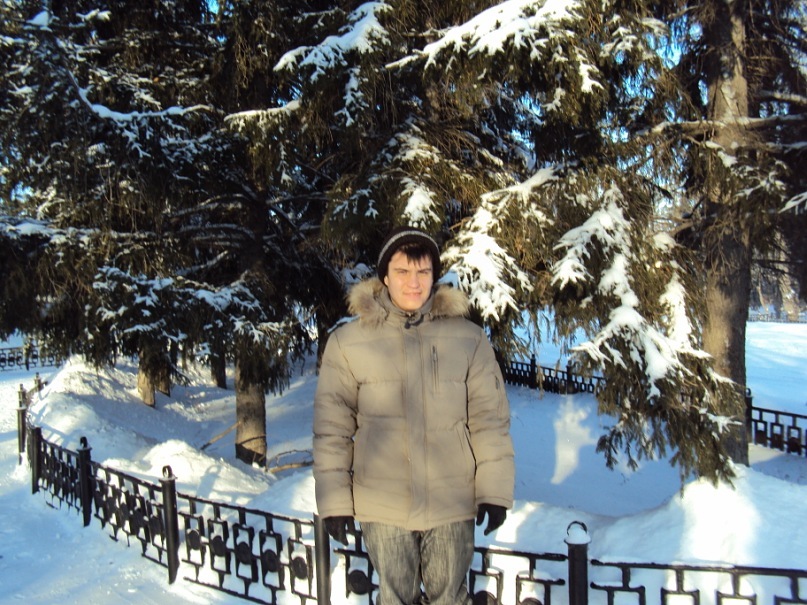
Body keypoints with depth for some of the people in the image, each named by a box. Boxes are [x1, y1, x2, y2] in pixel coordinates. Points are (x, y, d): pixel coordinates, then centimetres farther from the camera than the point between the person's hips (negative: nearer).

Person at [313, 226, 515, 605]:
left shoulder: (469, 339, -4)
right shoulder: (347, 342, -5)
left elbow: (490, 418, -1)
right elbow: (331, 427, -1)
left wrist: (494, 490, -2)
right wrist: (334, 499, -1)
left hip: (452, 503, 0)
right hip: (382, 507, 0)